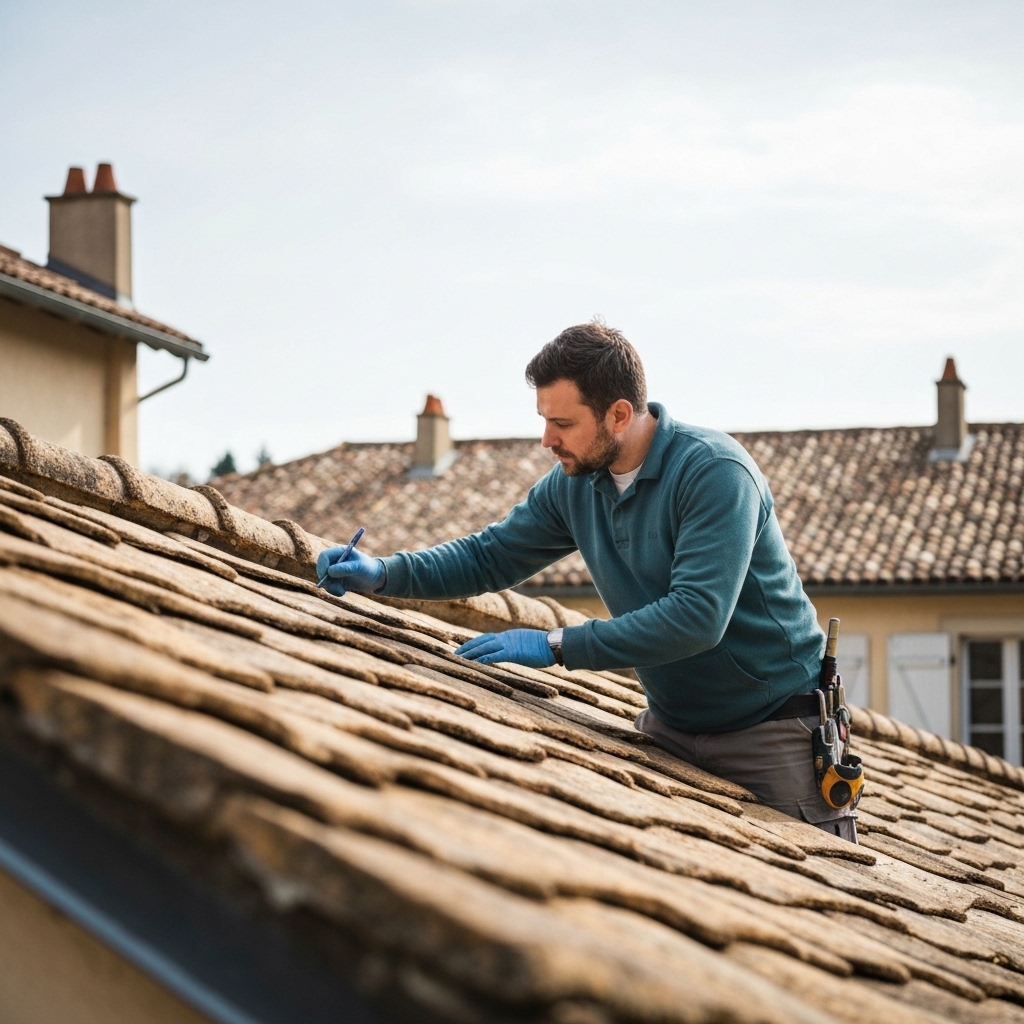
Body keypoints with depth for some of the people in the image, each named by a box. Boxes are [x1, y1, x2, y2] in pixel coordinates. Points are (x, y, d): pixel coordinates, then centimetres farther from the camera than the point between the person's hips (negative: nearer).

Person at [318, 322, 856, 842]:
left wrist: (556, 646, -32)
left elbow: (698, 617, -34)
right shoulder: (574, 483, -2)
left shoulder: (714, 472, -25)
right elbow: (490, 555, 10)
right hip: (670, 724, 6)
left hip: (772, 726, -6)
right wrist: (382, 573, -7)